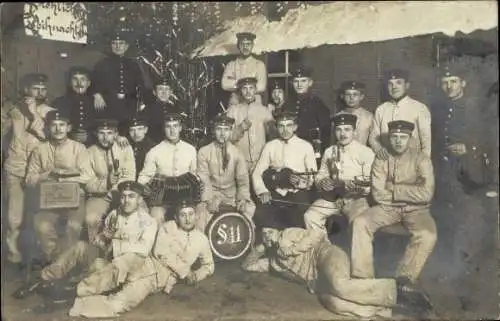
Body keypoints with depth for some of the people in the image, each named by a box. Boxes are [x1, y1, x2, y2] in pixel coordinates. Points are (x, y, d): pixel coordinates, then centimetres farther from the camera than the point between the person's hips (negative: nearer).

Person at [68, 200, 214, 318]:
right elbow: (161, 252, -7)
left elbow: (209, 265, 23)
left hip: (165, 277, -1)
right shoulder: (168, 227, 5)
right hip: (151, 264, 1)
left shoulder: (201, 239, 11)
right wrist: (185, 270, -9)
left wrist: (196, 276, 2)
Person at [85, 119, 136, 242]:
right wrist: (106, 183, -26)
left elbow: (130, 178, -5)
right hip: (99, 196, 0)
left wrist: (113, 190, -20)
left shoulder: (126, 149, 1)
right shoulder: (90, 152, 0)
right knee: (91, 219, -29)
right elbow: (88, 184, -7)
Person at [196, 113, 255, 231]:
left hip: (231, 196, 1)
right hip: (211, 194, -1)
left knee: (249, 208, -22)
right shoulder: (204, 152, -2)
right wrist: (209, 200, -23)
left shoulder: (236, 153, 3)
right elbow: (204, 180, -8)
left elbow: (243, 180, -1)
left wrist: (242, 200, -18)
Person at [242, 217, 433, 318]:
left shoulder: (288, 235, 11)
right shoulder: (272, 260, 28)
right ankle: (391, 307, -27)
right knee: (333, 303, -32)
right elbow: (247, 266, 33)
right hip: (317, 283, 4)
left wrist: (293, 249, -3)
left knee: (339, 286, -39)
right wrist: (260, 249, 22)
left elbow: (318, 234, 2)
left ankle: (397, 289, -23)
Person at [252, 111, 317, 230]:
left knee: (297, 223, -25)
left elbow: (314, 177, 3)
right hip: (275, 193, 2)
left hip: (297, 193, -2)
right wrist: (262, 191, -10)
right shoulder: (270, 146, 9)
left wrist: (302, 182, -19)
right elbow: (257, 172, 7)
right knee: (258, 215, -21)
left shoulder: (306, 146, 4)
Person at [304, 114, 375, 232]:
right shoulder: (329, 152, 10)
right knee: (310, 216, -14)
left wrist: (356, 186, -28)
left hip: (356, 197, -4)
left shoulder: (366, 152, -5)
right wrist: (322, 182, -7)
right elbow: (320, 175, 16)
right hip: (332, 196, 4)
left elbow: (371, 184, -10)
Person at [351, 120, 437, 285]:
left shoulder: (421, 159, -8)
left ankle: (404, 279, -14)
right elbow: (378, 195, -9)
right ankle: (362, 277, -16)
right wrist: (410, 192, -10)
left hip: (415, 209, -2)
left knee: (428, 235, -31)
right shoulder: (381, 159, -2)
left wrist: (393, 189, -15)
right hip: (388, 207, 2)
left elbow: (426, 194, -19)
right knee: (360, 223, -21)